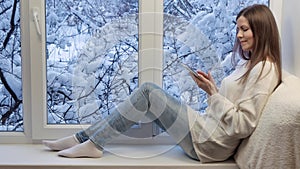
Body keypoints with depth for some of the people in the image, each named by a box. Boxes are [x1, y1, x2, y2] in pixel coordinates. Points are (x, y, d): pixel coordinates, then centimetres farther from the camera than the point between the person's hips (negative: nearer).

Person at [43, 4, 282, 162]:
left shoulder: (265, 69, -13)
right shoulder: (249, 63, 16)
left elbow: (243, 125, -19)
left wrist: (213, 93, -19)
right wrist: (211, 89, 1)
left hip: (211, 143, -9)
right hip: (209, 131, 9)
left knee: (148, 92, -13)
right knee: (149, 93, 0)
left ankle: (92, 142, -3)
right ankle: (85, 138, 3)